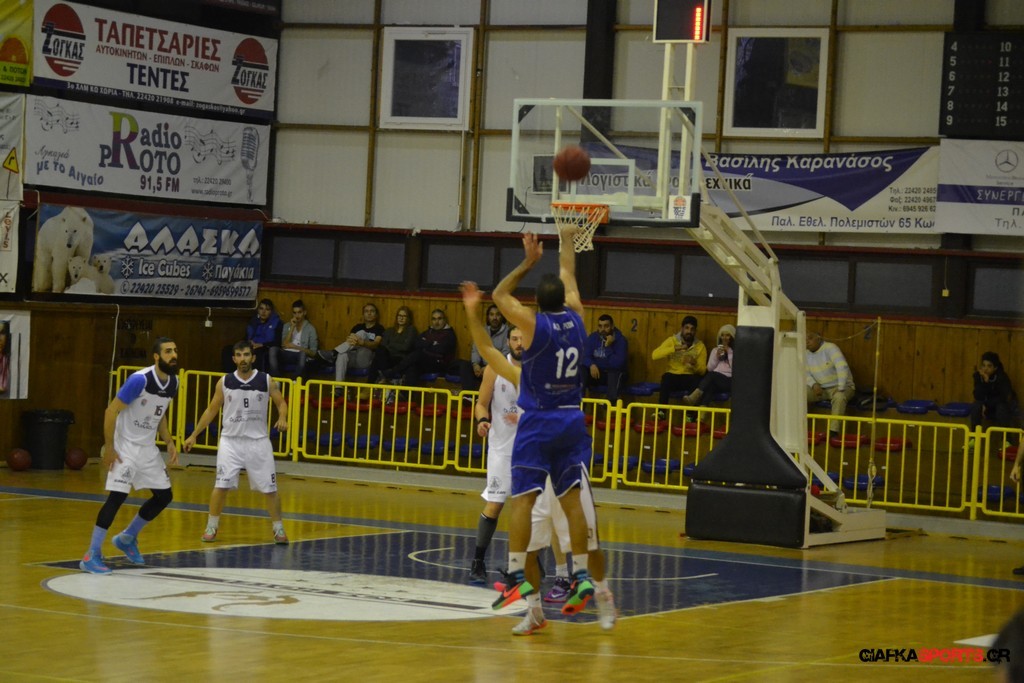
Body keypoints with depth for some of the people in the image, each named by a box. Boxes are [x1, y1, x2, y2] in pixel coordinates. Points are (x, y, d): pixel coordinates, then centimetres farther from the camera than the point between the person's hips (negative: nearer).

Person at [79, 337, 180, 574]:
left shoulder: (173, 382, 1)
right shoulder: (140, 380, -23)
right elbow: (111, 410, -19)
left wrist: (169, 443, 6)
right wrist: (109, 447, -21)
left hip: (148, 448, 8)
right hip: (125, 446, -8)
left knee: (164, 496, 10)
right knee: (117, 496, -16)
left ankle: (127, 538, 29)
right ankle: (91, 556, -10)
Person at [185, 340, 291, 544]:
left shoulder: (266, 381, -3)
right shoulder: (225, 382, -1)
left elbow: (281, 403, 6)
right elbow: (211, 410, 8)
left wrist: (282, 417, -16)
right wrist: (194, 435, 7)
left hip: (258, 441, 0)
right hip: (231, 441, 0)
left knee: (269, 488, 2)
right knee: (221, 485, -7)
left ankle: (279, 529, 14)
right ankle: (212, 527, 7)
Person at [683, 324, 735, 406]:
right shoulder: (715, 350, 27)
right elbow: (709, 368, 18)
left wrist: (729, 353, -2)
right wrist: (717, 357, 4)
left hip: (729, 381, -3)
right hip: (715, 379, 3)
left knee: (711, 375, -38)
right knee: (710, 385, -38)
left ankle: (696, 395, -61)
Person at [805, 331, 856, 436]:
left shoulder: (830, 348, -16)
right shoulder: (807, 354, 4)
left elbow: (842, 367, -26)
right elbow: (806, 373, 4)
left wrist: (841, 389, -34)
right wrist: (814, 385, -17)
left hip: (839, 387, -6)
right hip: (821, 389, 6)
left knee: (839, 396, -40)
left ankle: (833, 431, -45)